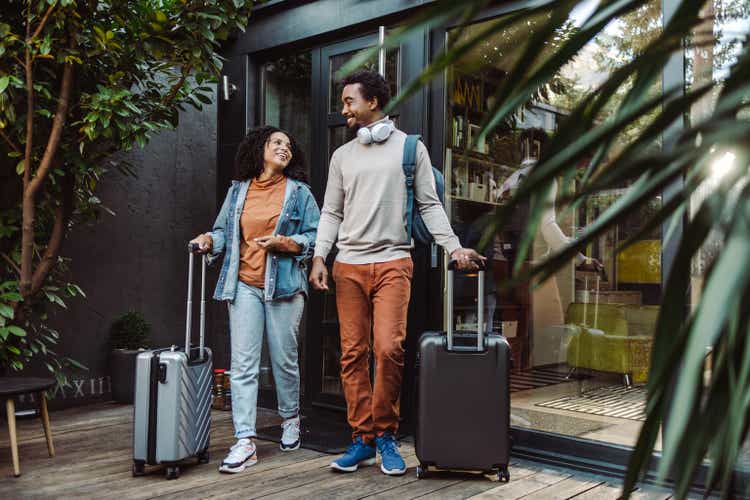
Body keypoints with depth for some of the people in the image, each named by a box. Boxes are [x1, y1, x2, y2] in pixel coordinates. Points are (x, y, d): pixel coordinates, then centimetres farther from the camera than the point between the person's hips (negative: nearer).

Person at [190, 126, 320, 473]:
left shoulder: (299, 192, 6)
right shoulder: (238, 190, 13)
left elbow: (316, 236, 2)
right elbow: (224, 231, 13)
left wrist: (285, 243, -13)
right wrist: (210, 240, -8)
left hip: (284, 286, -1)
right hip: (244, 286, 2)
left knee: (284, 360, 9)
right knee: (242, 364, -5)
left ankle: (290, 419, 33)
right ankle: (245, 442, -3)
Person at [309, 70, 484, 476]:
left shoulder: (411, 148, 6)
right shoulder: (342, 155, 16)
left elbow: (429, 205, 5)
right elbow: (331, 212, 14)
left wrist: (454, 246, -7)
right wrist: (319, 256, 2)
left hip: (393, 262, -3)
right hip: (348, 264, 3)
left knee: (389, 348, -13)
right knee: (352, 353, 1)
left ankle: (385, 434, 6)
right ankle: (362, 439, 12)